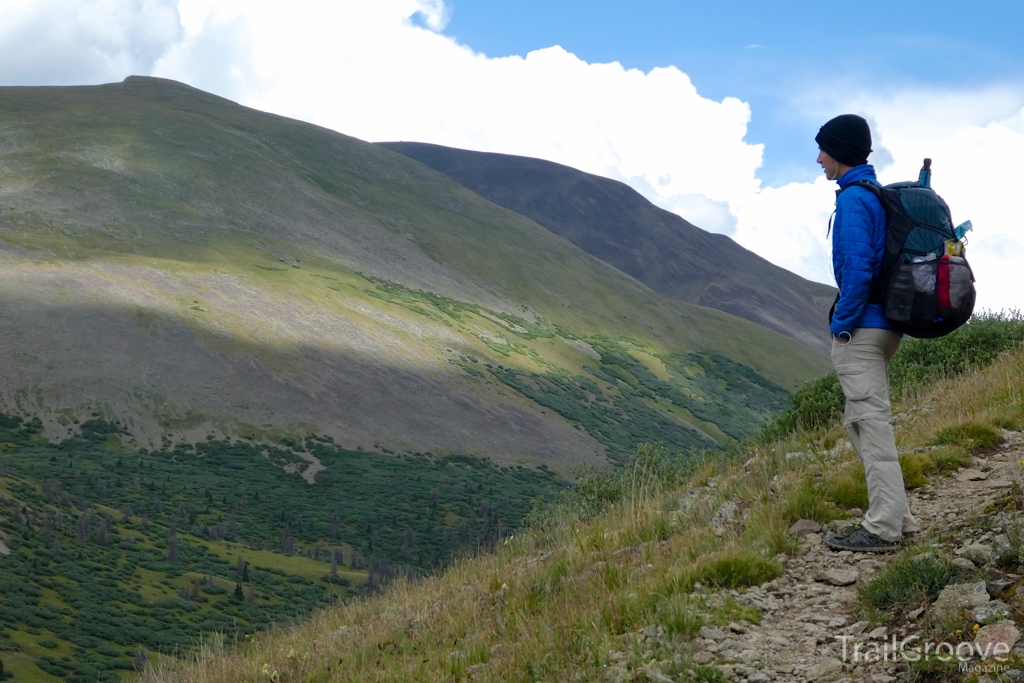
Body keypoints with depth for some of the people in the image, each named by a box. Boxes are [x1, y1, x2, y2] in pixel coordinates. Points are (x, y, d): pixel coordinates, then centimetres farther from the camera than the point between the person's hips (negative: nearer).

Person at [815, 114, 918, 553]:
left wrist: (842, 324, -15)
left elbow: (858, 269, -22)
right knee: (862, 421, 16)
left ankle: (884, 528, -6)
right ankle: (895, 516, 18)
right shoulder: (883, 195, 16)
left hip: (861, 329, -10)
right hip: (886, 326, 10)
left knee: (871, 421, -8)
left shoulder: (853, 199, -14)